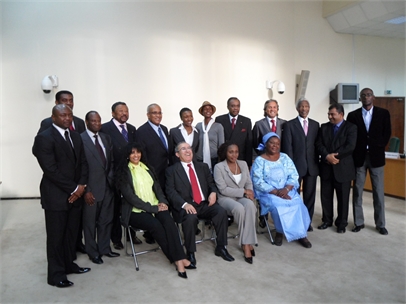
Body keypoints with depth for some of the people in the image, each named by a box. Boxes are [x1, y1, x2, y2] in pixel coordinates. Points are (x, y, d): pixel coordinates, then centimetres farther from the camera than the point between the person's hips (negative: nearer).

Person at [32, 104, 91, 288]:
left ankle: (69, 264, 32)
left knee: (72, 233, 15)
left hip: (75, 194, 7)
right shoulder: (44, 138, -12)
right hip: (56, 195, -6)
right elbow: (50, 169, -19)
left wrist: (81, 186, -5)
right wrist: (74, 188, -15)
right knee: (56, 236, 5)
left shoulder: (76, 136, 11)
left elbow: (83, 163, 10)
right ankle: (56, 274, 18)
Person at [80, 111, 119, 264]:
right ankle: (93, 252, 27)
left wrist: (111, 180, 3)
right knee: (90, 222, 10)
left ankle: (104, 248, 32)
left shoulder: (106, 138, 9)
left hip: (108, 186, 6)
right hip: (91, 188, -5)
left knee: (106, 220, 15)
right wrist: (86, 190, -14)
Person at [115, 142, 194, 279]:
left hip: (155, 206, 4)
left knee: (168, 220, -27)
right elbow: (130, 196, -10)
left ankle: (179, 258, -30)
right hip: (136, 211, -4)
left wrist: (163, 202, -7)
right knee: (156, 225, -31)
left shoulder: (147, 168, 17)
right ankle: (177, 259, -19)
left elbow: (157, 187, 14)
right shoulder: (123, 173, -1)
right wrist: (152, 208, -15)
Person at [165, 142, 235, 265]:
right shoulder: (172, 170, 5)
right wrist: (184, 204, -22)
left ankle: (221, 248, -7)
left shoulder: (203, 166, 18)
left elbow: (211, 183, 18)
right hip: (186, 206, -3)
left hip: (204, 204, 4)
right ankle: (190, 252, -14)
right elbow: (170, 192, -5)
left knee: (221, 212, -23)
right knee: (191, 218, -35)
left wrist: (213, 192, -7)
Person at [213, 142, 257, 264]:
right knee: (239, 208, -36)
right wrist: (243, 191, -15)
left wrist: (249, 193, -10)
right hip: (226, 198, -4)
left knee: (250, 205, -32)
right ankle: (247, 242, -16)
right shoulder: (219, 167, -8)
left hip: (242, 197, 4)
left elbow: (249, 183, 13)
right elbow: (223, 190, -13)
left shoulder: (243, 164, 9)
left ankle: (246, 243, -24)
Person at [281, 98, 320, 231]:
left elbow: (317, 144, 10)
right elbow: (287, 147, -4)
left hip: (312, 166, 3)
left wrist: (317, 162, 4)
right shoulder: (289, 125, 0)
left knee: (310, 195, 9)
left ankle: (308, 221, 21)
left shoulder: (315, 124, 10)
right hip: (296, 165, -3)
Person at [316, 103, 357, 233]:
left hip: (343, 168, -3)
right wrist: (327, 156, -17)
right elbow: (319, 144, -1)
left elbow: (350, 147, -14)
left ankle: (341, 223, 20)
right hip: (326, 167, 4)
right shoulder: (324, 127, 10)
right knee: (326, 196, 10)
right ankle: (327, 220, 25)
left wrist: (335, 156, -16)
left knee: (343, 197, 6)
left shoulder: (351, 127, -3)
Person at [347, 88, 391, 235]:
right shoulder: (352, 115, 5)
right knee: (357, 191, 4)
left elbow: (387, 133, 3)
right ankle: (358, 222, 14)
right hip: (359, 157, 0)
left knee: (378, 192, 5)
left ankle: (380, 224, 15)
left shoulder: (383, 113, 5)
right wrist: (354, 153, -5)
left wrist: (378, 148, -7)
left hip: (376, 156, 0)